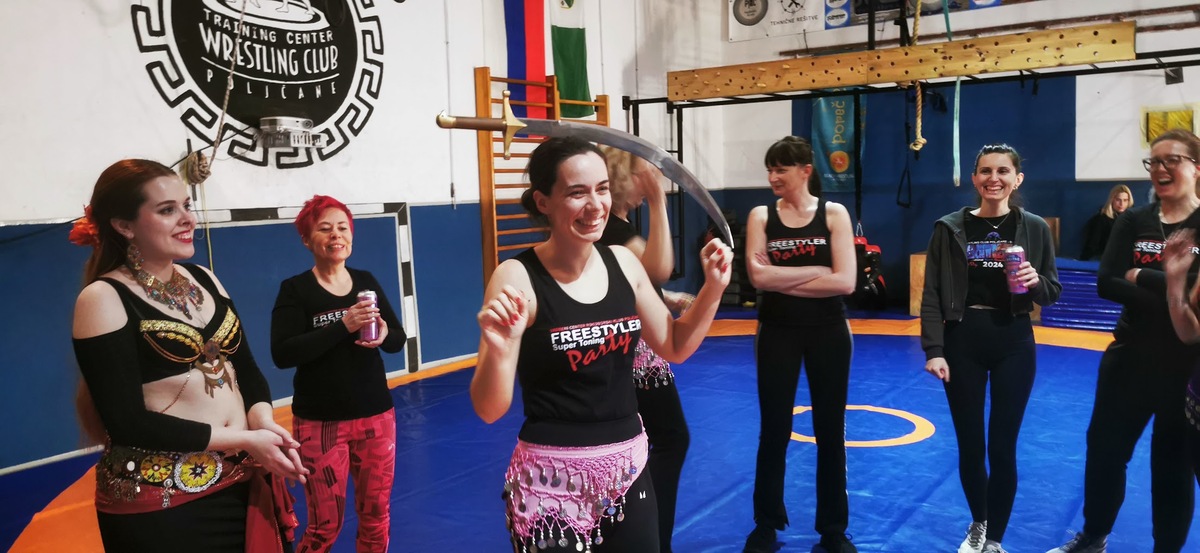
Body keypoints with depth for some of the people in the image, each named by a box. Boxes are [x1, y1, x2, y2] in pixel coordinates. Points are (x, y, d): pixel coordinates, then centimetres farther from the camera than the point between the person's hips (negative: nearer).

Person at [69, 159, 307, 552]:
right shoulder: (104, 298, -10)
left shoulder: (203, 279, 8)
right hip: (159, 503, -6)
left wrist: (264, 423, -11)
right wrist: (245, 439, -18)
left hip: (242, 480, 6)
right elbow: (127, 422, -16)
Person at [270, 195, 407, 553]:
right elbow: (282, 354, -18)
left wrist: (384, 333, -15)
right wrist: (343, 326, -25)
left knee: (376, 516, 14)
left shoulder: (366, 281, 5)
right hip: (320, 423, -4)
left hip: (377, 417, 4)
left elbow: (398, 339, 8)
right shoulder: (294, 290, -7)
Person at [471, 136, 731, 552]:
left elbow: (674, 347, 12)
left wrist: (713, 287, 0)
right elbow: (489, 410, -15)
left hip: (629, 467, 5)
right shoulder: (518, 277, -16)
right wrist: (499, 348, -33)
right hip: (552, 480, -5)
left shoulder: (623, 262, 0)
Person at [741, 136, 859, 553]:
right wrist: (817, 271, -13)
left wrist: (783, 280, -14)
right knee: (773, 432, 8)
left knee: (830, 432, 10)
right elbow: (758, 277, -15)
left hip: (828, 332, 0)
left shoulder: (834, 214, -3)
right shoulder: (761, 216, -1)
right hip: (778, 333, 0)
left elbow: (845, 282, -13)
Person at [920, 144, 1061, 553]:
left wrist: (1035, 282, -16)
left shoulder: (1034, 228, 1)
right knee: (970, 446, 9)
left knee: (1002, 448, 3)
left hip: (1014, 345, 0)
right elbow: (932, 295, -4)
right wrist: (934, 350, -13)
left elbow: (1053, 292, 7)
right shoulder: (950, 228, -1)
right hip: (962, 343, 0)